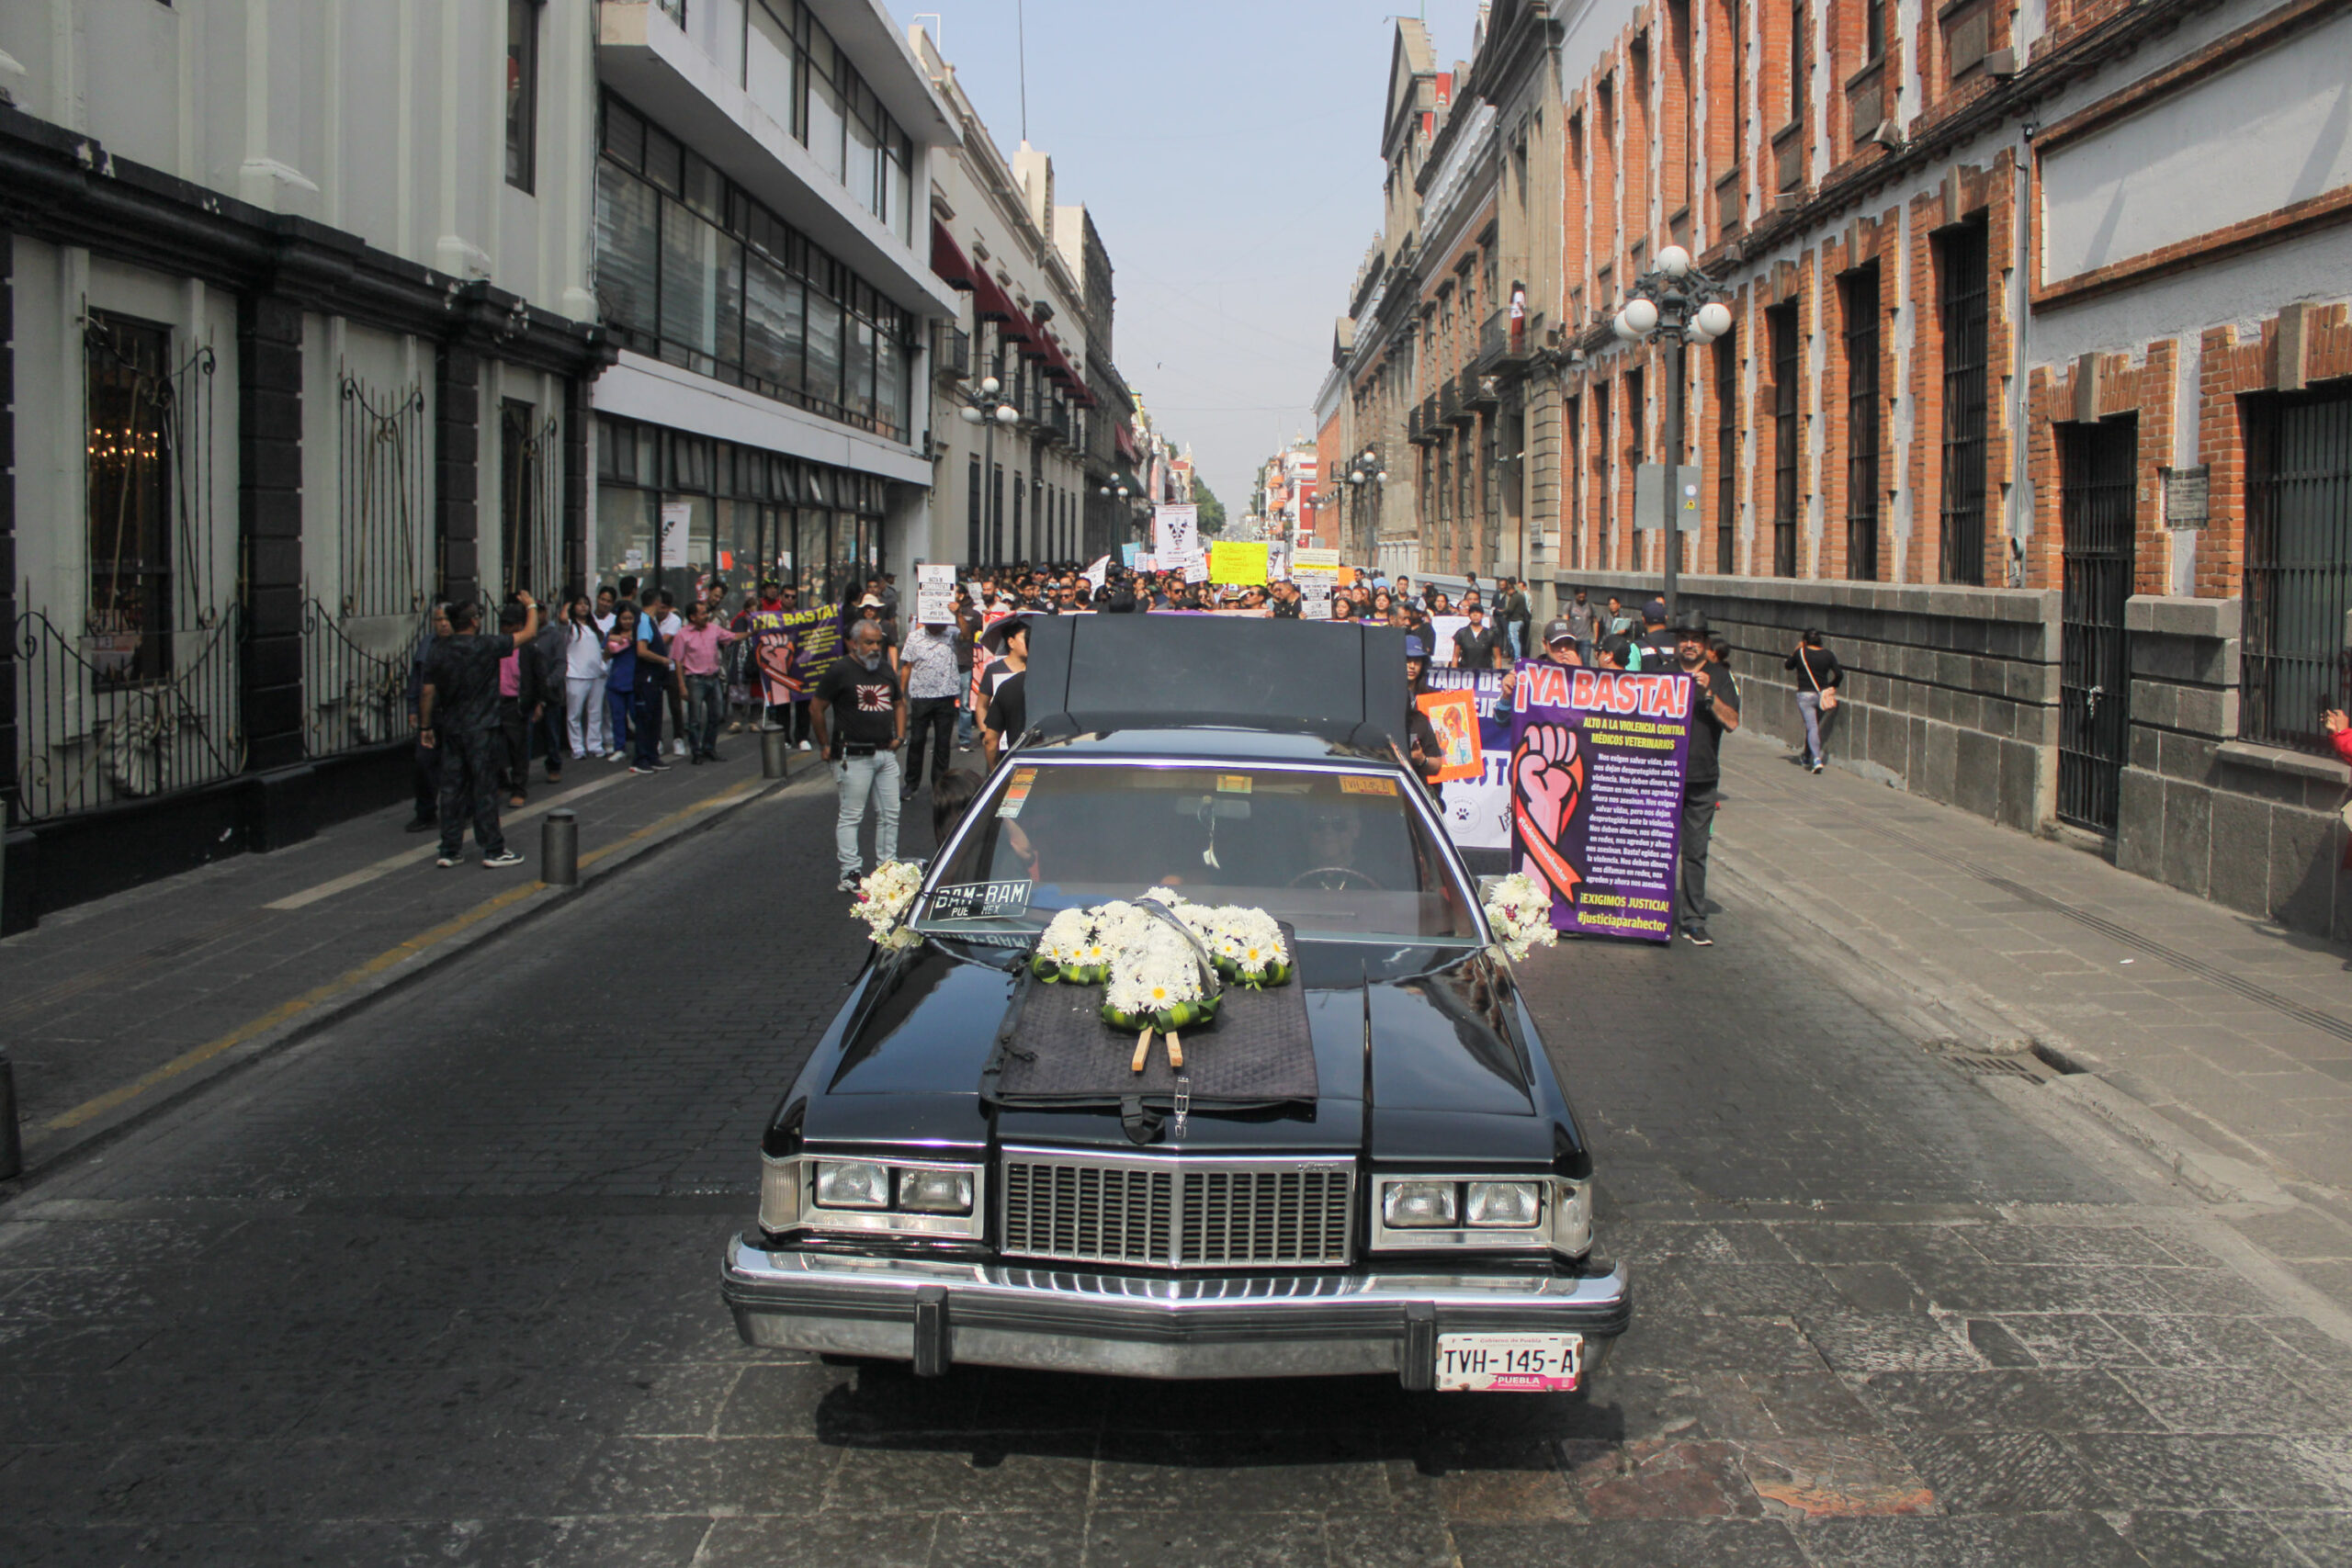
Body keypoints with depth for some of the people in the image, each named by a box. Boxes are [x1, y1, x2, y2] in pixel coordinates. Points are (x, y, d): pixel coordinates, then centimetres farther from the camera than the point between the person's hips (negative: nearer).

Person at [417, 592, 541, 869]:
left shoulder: (439, 651, 2)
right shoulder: (485, 647, -12)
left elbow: (427, 692, 5)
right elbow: (529, 633, -6)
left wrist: (425, 726, 16)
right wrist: (531, 605, 11)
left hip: (450, 729, 5)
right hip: (480, 729, -5)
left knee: (452, 789, 9)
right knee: (484, 789, 0)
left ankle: (450, 850, 12)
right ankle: (493, 850, 5)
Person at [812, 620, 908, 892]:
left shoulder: (886, 669, 13)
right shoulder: (839, 671, -7)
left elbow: (899, 703, 26)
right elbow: (816, 708, -5)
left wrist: (899, 736, 13)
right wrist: (825, 745, -4)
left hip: (886, 754, 7)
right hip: (854, 755, -7)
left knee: (890, 814, 9)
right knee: (851, 816, -3)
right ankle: (849, 874, 1)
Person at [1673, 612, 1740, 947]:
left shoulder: (1720, 677, 6)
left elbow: (1732, 722, -5)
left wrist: (1708, 693, -16)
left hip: (1702, 780, 0)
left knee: (1695, 852, 3)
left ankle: (1694, 920, 9)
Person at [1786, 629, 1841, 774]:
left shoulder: (1800, 653, -6)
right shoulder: (1828, 655, 1)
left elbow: (1788, 666, 10)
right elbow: (1839, 674, -4)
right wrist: (1832, 686, 12)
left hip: (1805, 695, -4)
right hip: (1822, 694, 4)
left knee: (1811, 726, -7)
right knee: (1814, 726, 19)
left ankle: (1817, 759, -24)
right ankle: (1807, 758, 31)